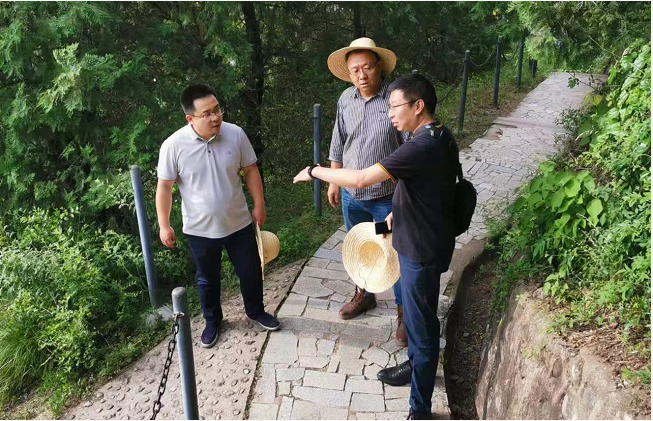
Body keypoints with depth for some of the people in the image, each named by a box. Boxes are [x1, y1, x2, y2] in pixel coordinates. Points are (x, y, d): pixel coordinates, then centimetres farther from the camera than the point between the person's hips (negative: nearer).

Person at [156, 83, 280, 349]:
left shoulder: (236, 134, -12)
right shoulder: (174, 145, -18)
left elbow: (250, 170, 1)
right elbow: (164, 186, -8)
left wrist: (259, 205, 2)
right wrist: (164, 225, -6)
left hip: (239, 223, 2)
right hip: (200, 229, -1)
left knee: (250, 272, 16)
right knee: (207, 279, 17)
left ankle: (256, 312, 43)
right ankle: (212, 322, 42)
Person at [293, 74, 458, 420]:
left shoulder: (422, 146, -28)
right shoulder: (439, 138, 4)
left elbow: (360, 179, -30)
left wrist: (315, 171, -17)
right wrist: (398, 211, 14)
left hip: (422, 249, -10)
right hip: (419, 241, 10)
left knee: (422, 325, 3)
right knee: (416, 315, 27)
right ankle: (415, 365, 50)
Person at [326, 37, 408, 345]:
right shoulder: (345, 100, -1)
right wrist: (333, 182, 12)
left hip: (386, 196, -5)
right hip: (351, 195, 5)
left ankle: (403, 312, 26)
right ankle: (364, 294, 46)